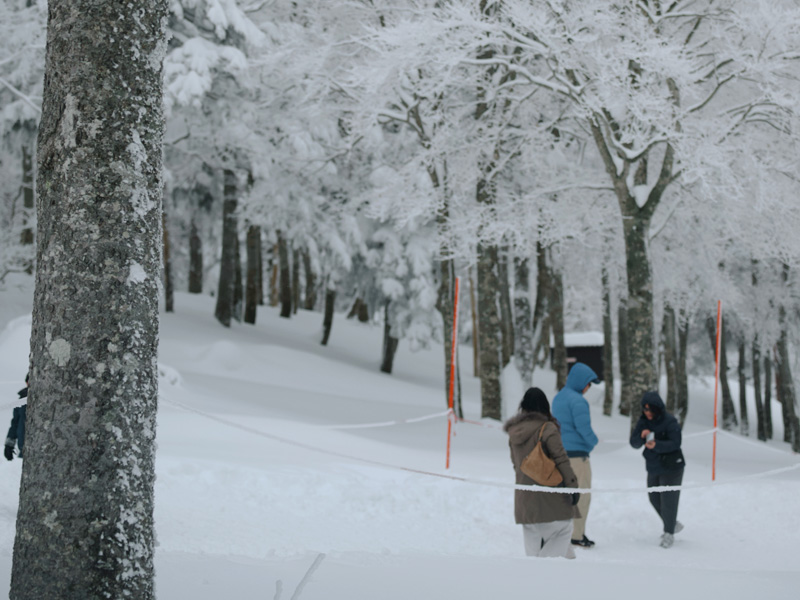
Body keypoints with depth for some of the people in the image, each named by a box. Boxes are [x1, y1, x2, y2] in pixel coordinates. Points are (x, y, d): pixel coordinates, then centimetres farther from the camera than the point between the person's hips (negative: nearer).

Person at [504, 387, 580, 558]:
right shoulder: (547, 429, -13)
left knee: (533, 540, 13)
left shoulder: (514, 432, 8)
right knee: (562, 531, 2)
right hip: (551, 498, -6)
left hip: (524, 498, 6)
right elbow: (561, 459, -14)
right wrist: (572, 485, -10)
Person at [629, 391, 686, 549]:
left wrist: (656, 445, -37)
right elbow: (634, 443, -3)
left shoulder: (670, 422, -17)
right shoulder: (643, 422, 0)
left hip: (671, 467, -7)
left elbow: (675, 443, -24)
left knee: (668, 500, -5)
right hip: (653, 467, 7)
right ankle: (673, 524, 38)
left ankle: (669, 533, 11)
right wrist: (641, 436, -25)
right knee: (655, 499, 16)